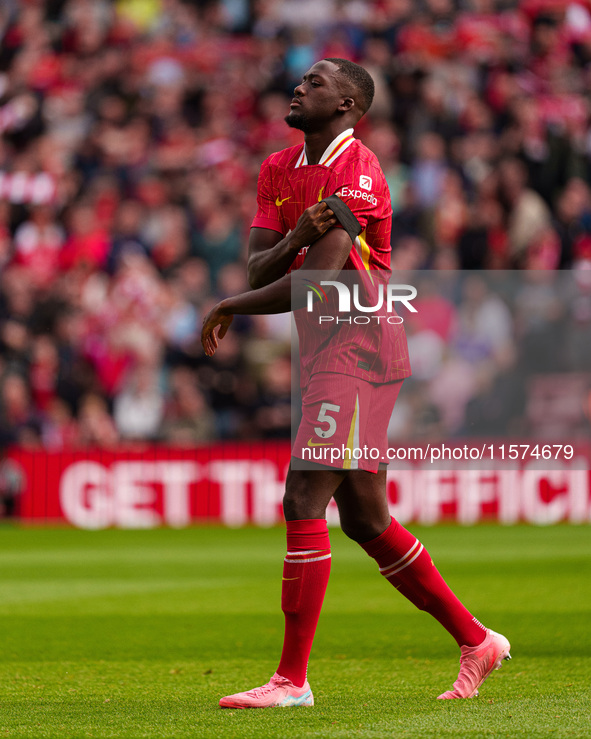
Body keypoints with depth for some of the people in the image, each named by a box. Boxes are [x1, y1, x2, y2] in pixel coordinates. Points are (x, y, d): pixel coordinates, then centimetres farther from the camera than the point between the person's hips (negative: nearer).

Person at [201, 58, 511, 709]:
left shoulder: (356, 172, -14)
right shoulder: (279, 170, 13)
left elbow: (315, 284, -21)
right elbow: (257, 270, 4)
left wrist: (227, 309, -11)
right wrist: (295, 238, -17)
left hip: (357, 345, -9)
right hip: (324, 352, 9)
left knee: (304, 502, -15)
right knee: (365, 519, 13)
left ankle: (292, 680, -13)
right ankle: (475, 641, 25)